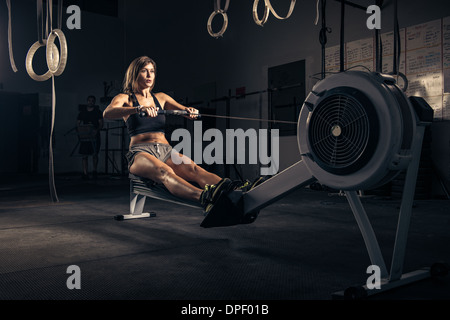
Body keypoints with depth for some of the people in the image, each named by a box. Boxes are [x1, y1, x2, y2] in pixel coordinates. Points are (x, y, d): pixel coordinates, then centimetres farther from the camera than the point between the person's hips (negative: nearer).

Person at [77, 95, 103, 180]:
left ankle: (94, 170, 10)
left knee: (95, 154, -6)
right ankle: (85, 173, 2)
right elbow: (78, 124, 12)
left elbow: (101, 124, 0)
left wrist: (97, 130, -19)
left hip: (94, 135, -1)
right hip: (84, 136, 2)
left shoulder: (98, 112, 7)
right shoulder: (82, 112, 13)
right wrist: (79, 130, -9)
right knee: (84, 155, -1)